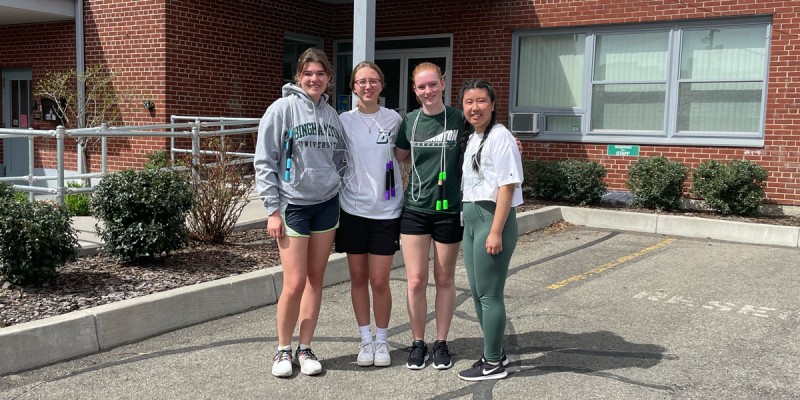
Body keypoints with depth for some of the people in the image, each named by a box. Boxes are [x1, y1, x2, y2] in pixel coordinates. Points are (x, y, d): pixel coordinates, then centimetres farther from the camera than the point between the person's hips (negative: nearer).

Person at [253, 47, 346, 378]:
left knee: (315, 278, 8)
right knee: (295, 282, -5)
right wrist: (273, 210, -11)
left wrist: (340, 195, 8)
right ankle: (283, 349, 15)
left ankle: (305, 348, 20)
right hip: (292, 205, -4)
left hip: (326, 205, 5)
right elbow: (264, 162, -8)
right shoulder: (282, 109, -6)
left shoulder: (331, 115, 8)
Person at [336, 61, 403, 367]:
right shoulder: (344, 121, 0)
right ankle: (365, 340, 22)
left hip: (386, 210, -1)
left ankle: (382, 340, 19)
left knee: (379, 281, 1)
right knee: (358, 278, 8)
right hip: (353, 209, 1)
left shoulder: (394, 120, 1)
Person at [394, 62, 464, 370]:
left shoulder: (459, 119, -4)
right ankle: (418, 343, 18)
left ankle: (441, 343, 24)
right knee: (416, 280, 2)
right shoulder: (409, 121, 2)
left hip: (449, 210, -1)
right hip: (415, 209, 2)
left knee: (444, 279, 10)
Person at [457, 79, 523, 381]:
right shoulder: (470, 137, 14)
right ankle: (494, 353, 28)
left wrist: (496, 231, -20)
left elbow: (507, 186, -17)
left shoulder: (500, 137, -13)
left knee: (489, 294, -2)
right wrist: (470, 219, 12)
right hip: (470, 218, 9)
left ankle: (494, 364, 10)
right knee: (477, 292, 14)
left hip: (492, 217, -9)